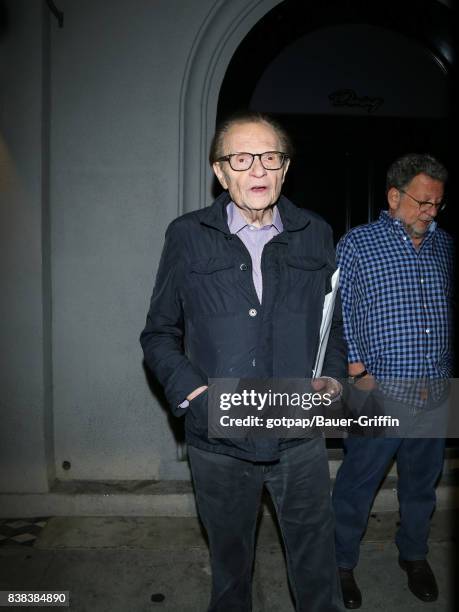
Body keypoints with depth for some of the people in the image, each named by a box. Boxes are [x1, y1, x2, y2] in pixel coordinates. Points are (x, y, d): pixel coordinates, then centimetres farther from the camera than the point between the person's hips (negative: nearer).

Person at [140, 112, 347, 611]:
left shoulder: (315, 235, 4)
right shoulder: (187, 236, -2)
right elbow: (159, 333, 2)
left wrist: (331, 375, -2)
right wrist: (192, 392, -12)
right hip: (218, 442, 0)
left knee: (317, 568, 16)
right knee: (229, 565, 22)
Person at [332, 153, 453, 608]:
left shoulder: (443, 246, 10)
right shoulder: (357, 243, -5)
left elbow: (448, 310, 16)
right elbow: (341, 313, -7)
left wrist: (446, 373, 11)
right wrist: (358, 373, -12)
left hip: (436, 389, 5)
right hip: (379, 388, -5)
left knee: (423, 480, 20)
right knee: (358, 483, 6)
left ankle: (414, 555, 42)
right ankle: (342, 563, 28)